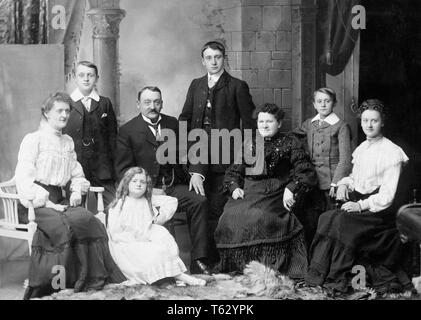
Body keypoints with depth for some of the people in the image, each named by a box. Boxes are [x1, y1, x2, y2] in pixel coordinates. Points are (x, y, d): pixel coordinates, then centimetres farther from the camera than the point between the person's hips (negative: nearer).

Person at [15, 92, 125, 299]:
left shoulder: (68, 142, 21)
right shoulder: (33, 139, 1)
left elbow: (77, 174, 27)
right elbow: (24, 177, -9)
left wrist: (77, 191, 4)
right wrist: (46, 202, -18)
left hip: (58, 200, 6)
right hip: (35, 203, -6)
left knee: (88, 220, -24)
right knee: (62, 225, -34)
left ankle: (93, 278, -22)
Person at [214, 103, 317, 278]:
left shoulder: (290, 143, 11)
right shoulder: (249, 144, 22)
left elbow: (306, 172, 2)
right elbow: (233, 172, 23)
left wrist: (291, 189, -12)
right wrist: (234, 187, 3)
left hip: (275, 195, -4)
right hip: (248, 192, 4)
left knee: (259, 217, -32)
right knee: (230, 217, -22)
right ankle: (235, 271, -13)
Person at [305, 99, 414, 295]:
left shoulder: (392, 152, -9)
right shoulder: (360, 149, 15)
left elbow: (387, 195, -14)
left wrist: (361, 206, -22)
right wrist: (344, 184, 6)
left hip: (378, 210, -7)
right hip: (357, 202, 7)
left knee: (341, 221, -28)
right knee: (326, 218, -18)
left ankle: (338, 281, -21)